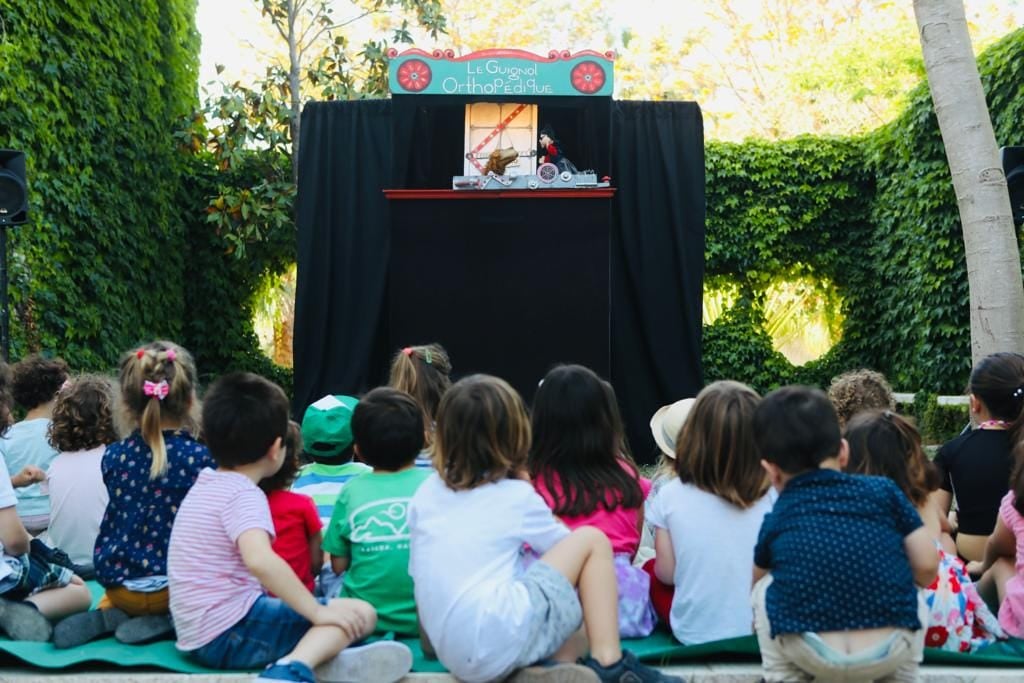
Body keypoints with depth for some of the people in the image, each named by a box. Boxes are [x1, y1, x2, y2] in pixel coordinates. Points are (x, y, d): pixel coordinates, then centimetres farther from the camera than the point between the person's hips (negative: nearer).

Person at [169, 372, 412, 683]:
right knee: (361, 614, -11)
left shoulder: (207, 484, 13)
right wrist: (318, 612, -27)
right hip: (229, 633, -10)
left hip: (200, 634, 10)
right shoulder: (244, 495, -16)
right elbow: (260, 560, -35)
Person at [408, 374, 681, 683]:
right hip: (503, 643, -6)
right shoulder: (517, 496, 3)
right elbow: (566, 545, 18)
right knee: (592, 540, 9)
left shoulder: (424, 494, 16)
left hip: (454, 656, 7)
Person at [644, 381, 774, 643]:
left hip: (694, 636, -2)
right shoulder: (770, 497, -12)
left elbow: (666, 574, -5)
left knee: (649, 568, 24)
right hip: (760, 632, 2)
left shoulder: (670, 496, -13)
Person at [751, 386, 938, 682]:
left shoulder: (775, 519, 13)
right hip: (890, 653, 1)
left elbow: (757, 577, 30)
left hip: (809, 655, -1)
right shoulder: (884, 490, 10)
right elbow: (927, 568, 6)